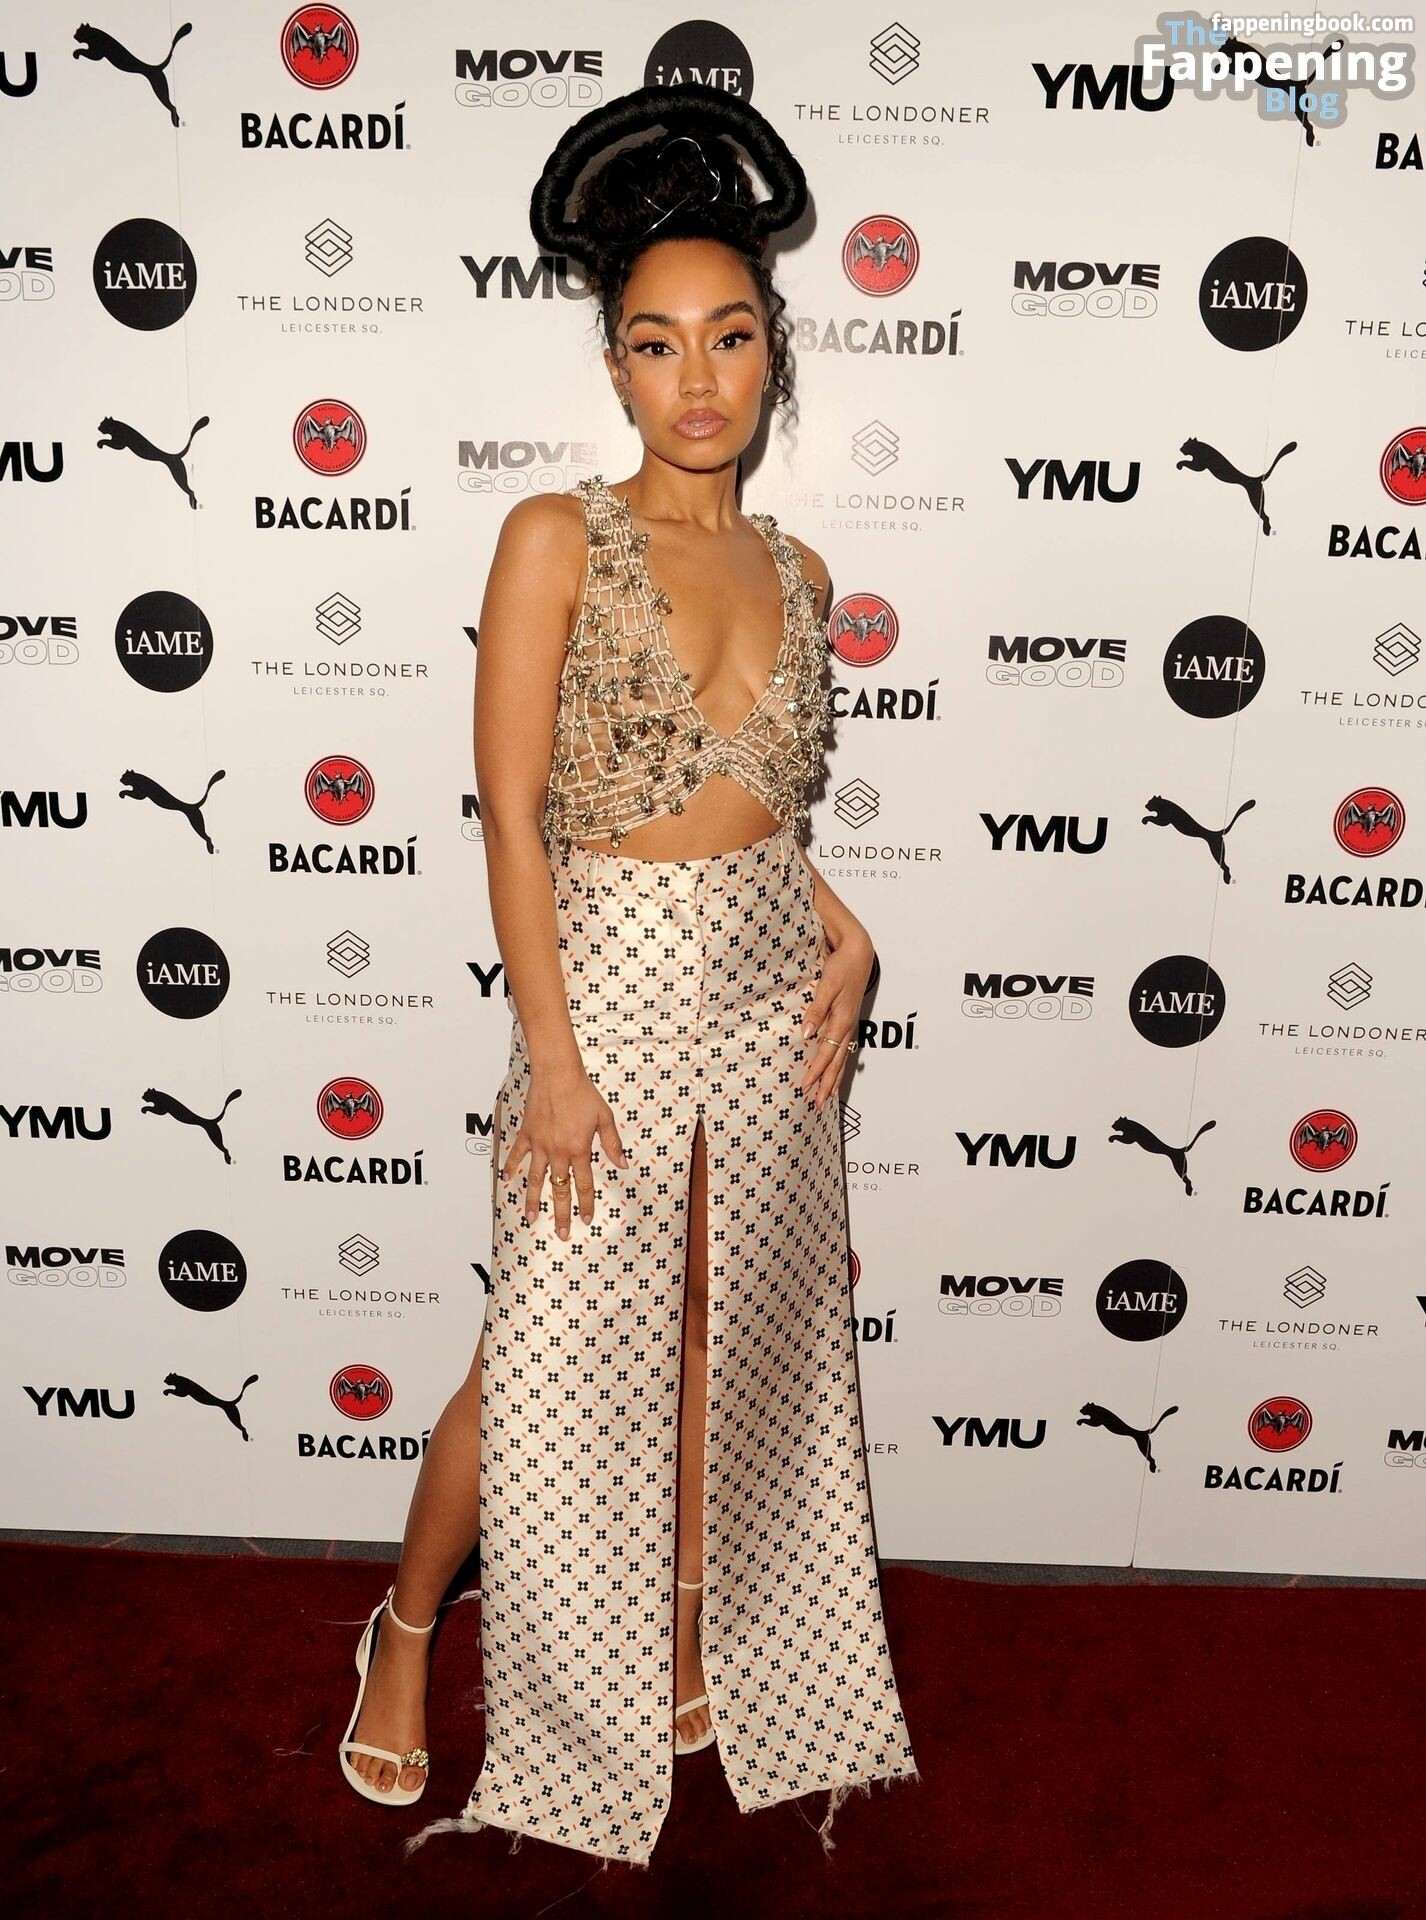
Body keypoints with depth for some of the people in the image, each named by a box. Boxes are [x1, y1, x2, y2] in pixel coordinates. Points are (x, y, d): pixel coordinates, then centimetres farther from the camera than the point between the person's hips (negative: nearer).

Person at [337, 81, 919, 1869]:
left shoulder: (794, 568, 7)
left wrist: (840, 926, 0)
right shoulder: (556, 538, -9)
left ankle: (691, 1655, 37)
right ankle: (406, 1629, 33)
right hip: (613, 985, -5)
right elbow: (512, 815, -12)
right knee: (549, 1370, 5)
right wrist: (553, 1062, -15)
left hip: (772, 993, 5)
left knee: (735, 1348, 15)